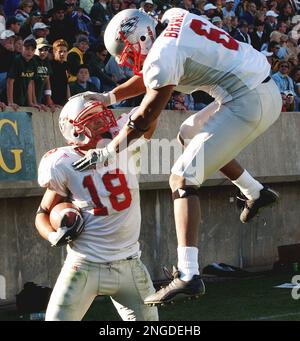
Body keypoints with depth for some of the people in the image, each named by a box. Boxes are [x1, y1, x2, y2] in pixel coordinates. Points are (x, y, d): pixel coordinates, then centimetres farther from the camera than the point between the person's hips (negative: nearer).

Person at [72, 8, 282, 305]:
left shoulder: (162, 57, -16)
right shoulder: (173, 20, 10)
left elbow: (145, 118, -10)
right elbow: (147, 79, 25)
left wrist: (106, 152, -3)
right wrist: (109, 97, 21)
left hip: (247, 105, -10)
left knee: (182, 179, -8)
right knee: (191, 133, 31)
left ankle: (188, 275, -19)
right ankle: (256, 193, 39)